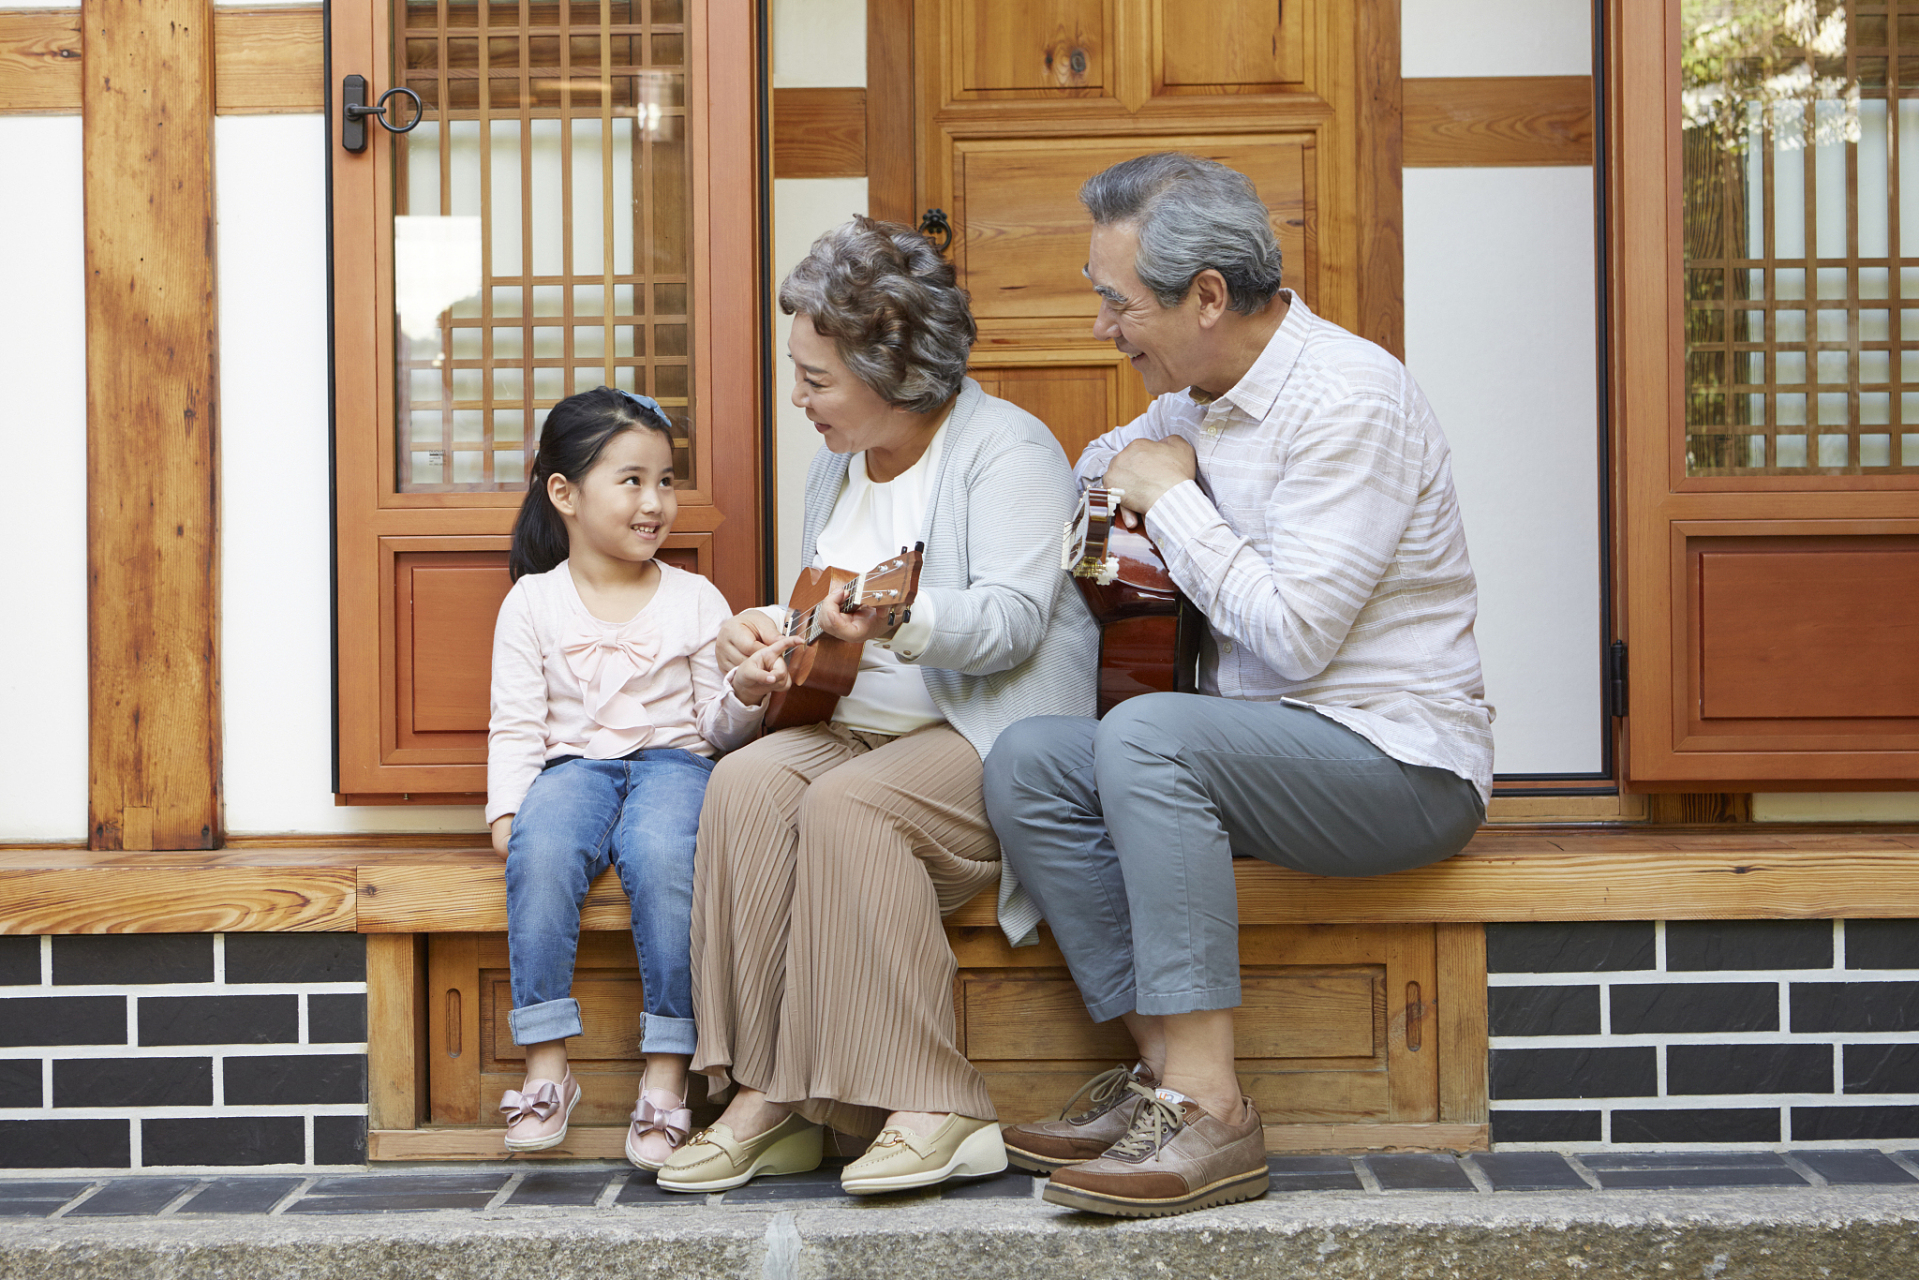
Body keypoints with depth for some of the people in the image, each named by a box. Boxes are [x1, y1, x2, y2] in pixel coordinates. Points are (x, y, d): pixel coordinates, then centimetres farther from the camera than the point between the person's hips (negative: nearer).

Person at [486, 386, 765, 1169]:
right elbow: (517, 725, 5)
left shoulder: (694, 599, 10)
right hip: (575, 765, 1)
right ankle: (546, 1069, -26)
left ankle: (666, 1080, -29)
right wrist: (505, 807, -10)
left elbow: (718, 725, 6)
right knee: (540, 850, -34)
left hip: (671, 760, -1)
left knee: (661, 854, -35)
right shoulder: (533, 602, 10)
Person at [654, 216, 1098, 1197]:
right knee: (746, 782, -23)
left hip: (990, 738, -7)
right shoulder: (836, 464, 19)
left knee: (846, 806, -33)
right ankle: (767, 1101, -26)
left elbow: (1011, 619, -20)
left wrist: (901, 622, -38)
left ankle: (931, 1111, -29)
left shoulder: (1007, 447, -6)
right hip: (856, 729, 7)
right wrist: (767, 638, 4)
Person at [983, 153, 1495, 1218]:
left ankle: (1206, 1110, -30)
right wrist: (1124, 482, 8)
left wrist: (1172, 497, -12)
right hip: (1267, 751, 8)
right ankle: (1161, 1068, -12)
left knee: (1146, 735, -32)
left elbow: (1295, 634, -23)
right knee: (1026, 762, -10)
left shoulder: (1347, 400, -16)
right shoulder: (1195, 398, 11)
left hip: (1398, 764, -8)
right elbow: (1102, 464, 34)